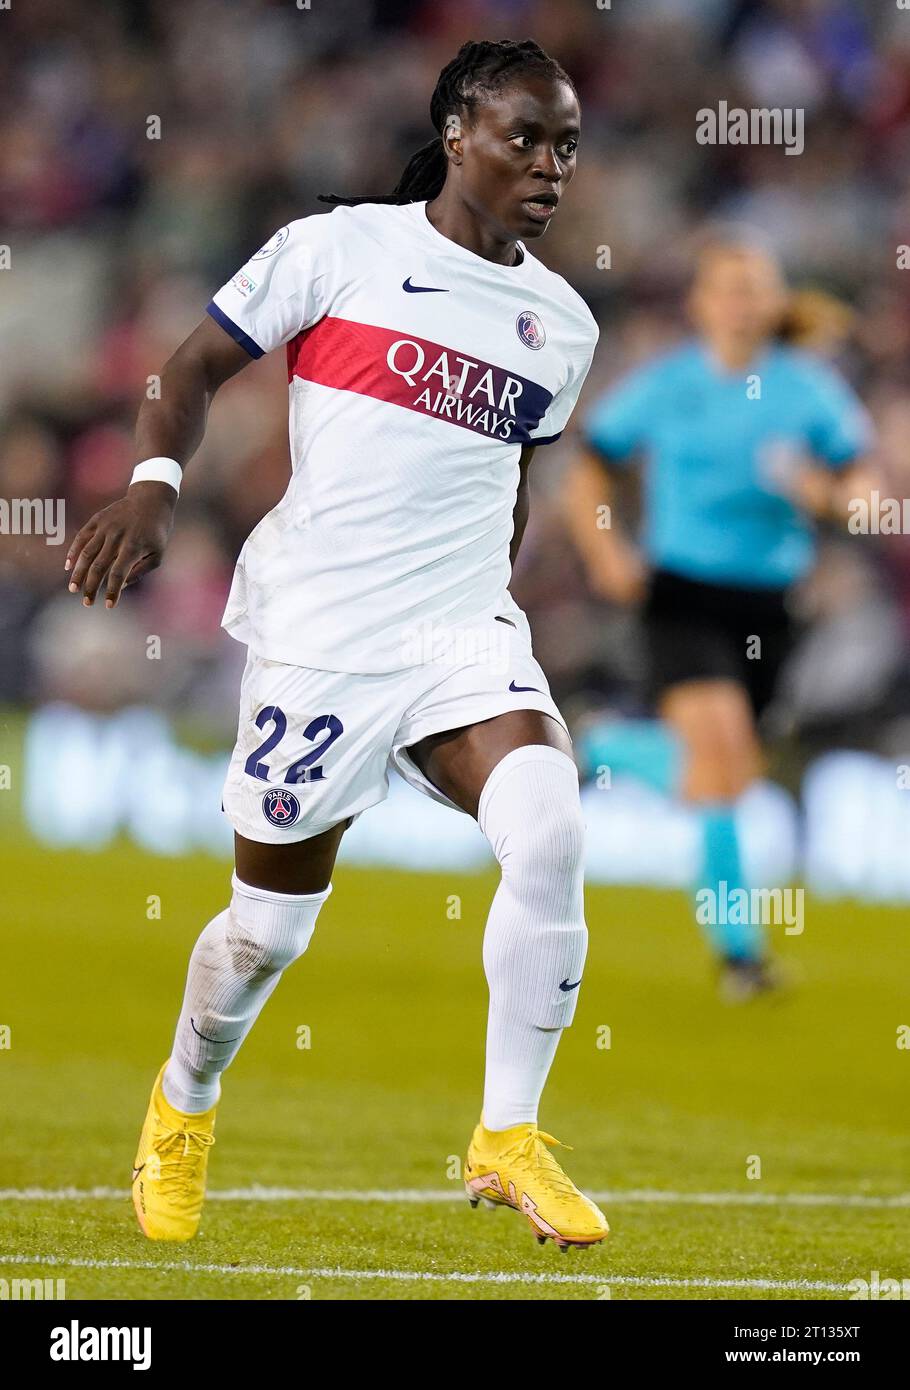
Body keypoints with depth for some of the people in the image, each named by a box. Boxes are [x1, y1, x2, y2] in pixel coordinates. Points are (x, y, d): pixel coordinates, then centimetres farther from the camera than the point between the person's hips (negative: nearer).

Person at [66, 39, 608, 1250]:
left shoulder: (563, 322, 11)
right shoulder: (339, 249, -3)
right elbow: (200, 365, 1)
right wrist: (155, 482, -14)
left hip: (464, 628, 3)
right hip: (319, 635, -3)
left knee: (550, 827, -24)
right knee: (272, 923, 5)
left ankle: (510, 1139, -12)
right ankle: (183, 1108, 37)